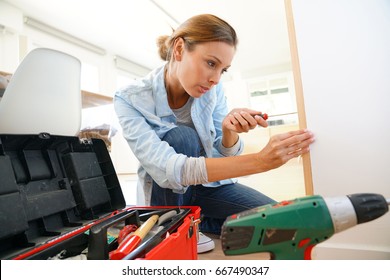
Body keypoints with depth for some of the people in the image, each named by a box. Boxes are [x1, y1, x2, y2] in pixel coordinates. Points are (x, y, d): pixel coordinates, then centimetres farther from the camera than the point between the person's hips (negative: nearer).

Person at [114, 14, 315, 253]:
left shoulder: (213, 90, -11)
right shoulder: (131, 99, -23)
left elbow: (226, 157, -7)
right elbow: (166, 170, -36)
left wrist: (229, 131, -31)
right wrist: (259, 161, -43)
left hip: (209, 185, 3)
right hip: (167, 193, -3)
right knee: (181, 137, -31)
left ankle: (198, 222, 7)